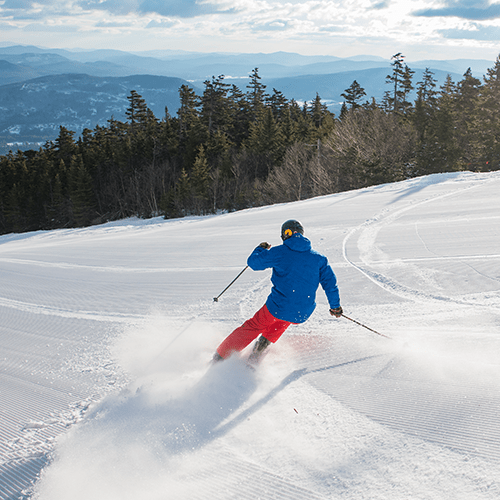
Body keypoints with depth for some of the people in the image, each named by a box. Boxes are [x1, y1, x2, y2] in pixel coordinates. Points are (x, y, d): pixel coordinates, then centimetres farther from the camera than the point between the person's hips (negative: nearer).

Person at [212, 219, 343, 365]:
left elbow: (253, 262, 7)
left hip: (277, 307, -3)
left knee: (253, 327, 18)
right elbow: (330, 282, 8)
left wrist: (261, 249, 28)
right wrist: (335, 306, 20)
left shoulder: (279, 252, -1)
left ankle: (220, 356, 21)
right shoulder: (319, 258, 7)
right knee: (283, 321, 37)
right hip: (302, 315, 3)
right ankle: (264, 342, 22)